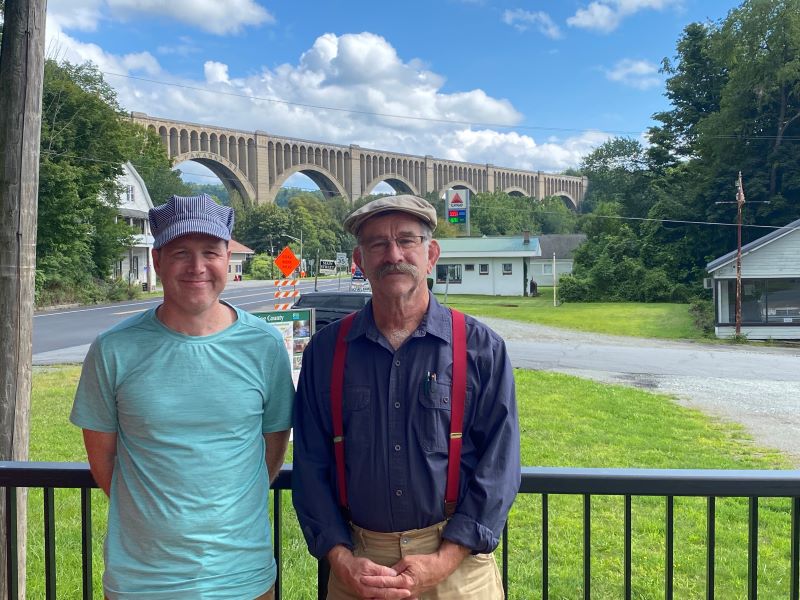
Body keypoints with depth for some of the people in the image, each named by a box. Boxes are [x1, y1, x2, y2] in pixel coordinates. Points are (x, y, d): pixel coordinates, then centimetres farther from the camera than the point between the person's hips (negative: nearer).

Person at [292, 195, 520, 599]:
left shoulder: (481, 348, -5)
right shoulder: (325, 351, -1)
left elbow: (498, 464, -7)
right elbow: (311, 464, 0)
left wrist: (443, 561, -13)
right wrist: (341, 559, -9)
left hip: (456, 563, -1)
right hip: (357, 564, 1)